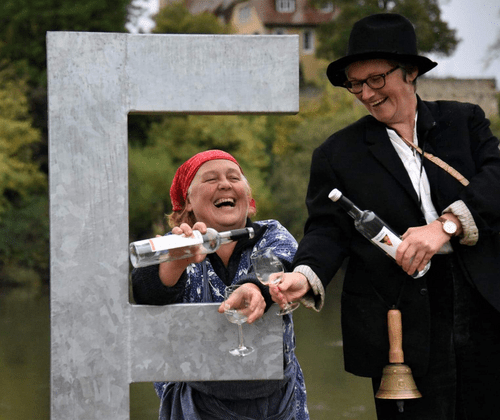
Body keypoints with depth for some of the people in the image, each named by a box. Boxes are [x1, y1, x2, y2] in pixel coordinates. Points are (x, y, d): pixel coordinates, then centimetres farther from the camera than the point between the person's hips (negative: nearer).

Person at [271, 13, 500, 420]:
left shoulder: (464, 121, 11)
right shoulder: (338, 153, 10)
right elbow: (328, 230, 3)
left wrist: (446, 225, -21)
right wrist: (305, 275, -19)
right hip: (403, 322, -1)